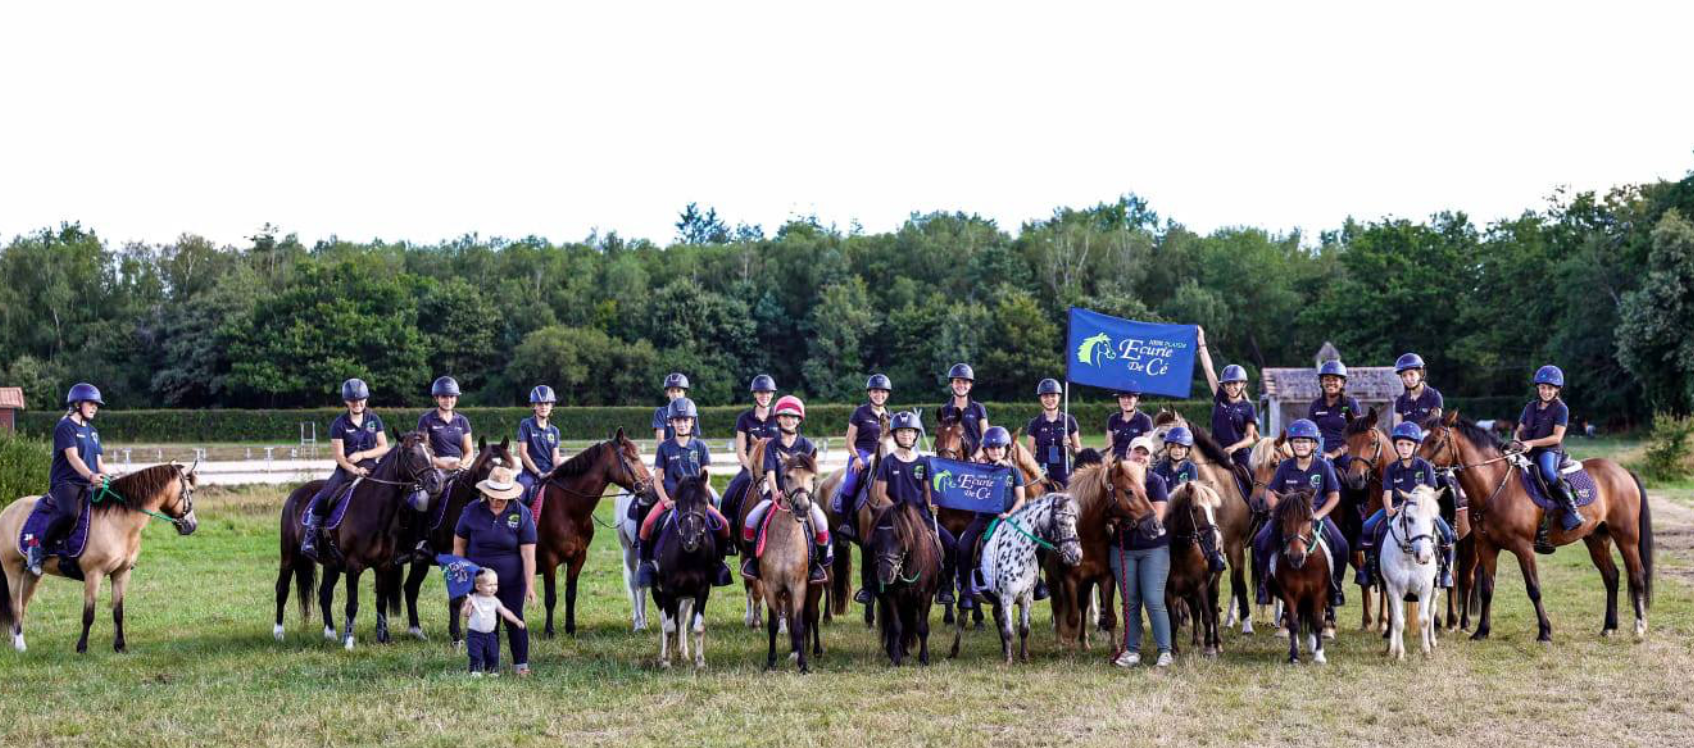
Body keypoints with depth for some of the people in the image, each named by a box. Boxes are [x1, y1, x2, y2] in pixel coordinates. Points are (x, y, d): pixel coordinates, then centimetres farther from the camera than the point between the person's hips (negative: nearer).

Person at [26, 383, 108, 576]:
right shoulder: (66, 426, -4)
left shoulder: (92, 431, 22)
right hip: (66, 482, -8)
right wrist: (91, 475, -31)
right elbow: (73, 457, -17)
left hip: (89, 486, 8)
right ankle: (40, 547, -18)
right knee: (69, 513, -35)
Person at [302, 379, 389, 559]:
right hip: (346, 468, -1)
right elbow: (338, 455, -7)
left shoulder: (374, 420, 6)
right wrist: (354, 470, -24)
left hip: (370, 467, 1)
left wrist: (362, 454, -11)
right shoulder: (339, 424, -1)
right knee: (323, 497, -24)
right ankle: (309, 538, -18)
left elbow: (384, 448, 4)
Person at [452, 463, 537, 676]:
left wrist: (530, 585, -18)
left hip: (512, 581, -1)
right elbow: (459, 544, 4)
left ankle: (521, 663, 15)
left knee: (515, 620, 3)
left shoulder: (521, 514, -11)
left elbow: (528, 553, -13)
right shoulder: (473, 511, -6)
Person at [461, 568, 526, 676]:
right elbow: (463, 614, -10)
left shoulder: (494, 600, 4)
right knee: (476, 655, -8)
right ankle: (475, 671, 4)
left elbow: (505, 612, 6)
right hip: (475, 634, -4)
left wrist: (517, 621, 0)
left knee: (493, 654, 7)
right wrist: (468, 605, -28)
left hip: (490, 634, 4)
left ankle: (492, 670, 21)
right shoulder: (473, 599, -9)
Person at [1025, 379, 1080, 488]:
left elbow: (1079, 451, 9)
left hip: (1063, 472, 0)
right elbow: (1030, 453, 4)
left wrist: (1069, 447, -12)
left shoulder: (1069, 421, 5)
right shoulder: (1035, 423, 4)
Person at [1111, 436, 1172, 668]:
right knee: (1130, 602, 6)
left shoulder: (1156, 481, -2)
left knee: (1154, 601, -8)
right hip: (1123, 549, 3)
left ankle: (1165, 651, -2)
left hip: (1154, 547, -3)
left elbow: (1158, 515, -11)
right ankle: (1132, 650, 13)